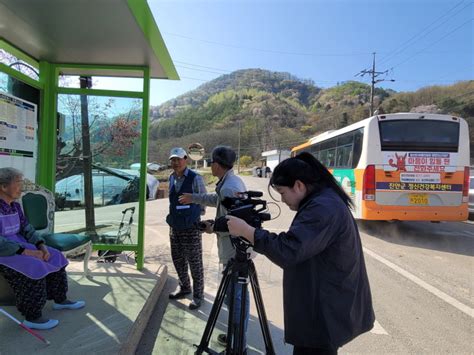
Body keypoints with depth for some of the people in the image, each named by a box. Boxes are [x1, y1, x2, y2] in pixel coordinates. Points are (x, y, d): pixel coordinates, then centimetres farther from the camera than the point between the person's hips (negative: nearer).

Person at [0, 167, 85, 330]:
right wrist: (26, 252, -25)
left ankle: (60, 300, 14)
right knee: (34, 268, -27)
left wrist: (42, 246, -7)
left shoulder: (14, 206, 5)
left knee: (54, 258, 1)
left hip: (17, 246, 9)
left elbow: (26, 228, 8)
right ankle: (32, 317, -14)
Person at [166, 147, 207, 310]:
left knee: (195, 262, 3)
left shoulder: (195, 178, -13)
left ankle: (198, 295, 19)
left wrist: (195, 213, 6)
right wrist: (174, 215, 13)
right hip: (174, 226, 6)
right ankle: (184, 287, 39)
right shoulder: (171, 178, 6)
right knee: (178, 259, 18)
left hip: (191, 227, -6)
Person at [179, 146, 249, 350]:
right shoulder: (233, 181, 9)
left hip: (235, 251, -10)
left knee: (235, 295, 3)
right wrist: (193, 198, 30)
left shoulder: (229, 187, -23)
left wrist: (212, 228, -9)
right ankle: (237, 336, 34)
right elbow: (217, 200, 25)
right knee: (237, 293, 19)